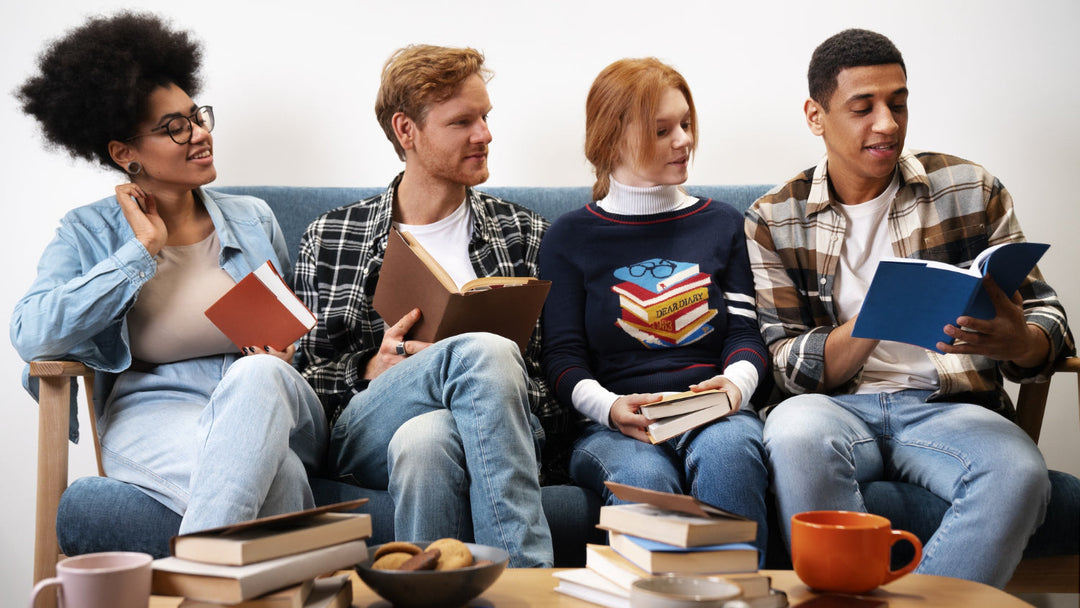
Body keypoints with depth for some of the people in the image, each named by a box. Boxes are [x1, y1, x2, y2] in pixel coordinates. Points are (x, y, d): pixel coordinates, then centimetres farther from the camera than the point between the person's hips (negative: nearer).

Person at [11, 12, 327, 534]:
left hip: (269, 401, 3)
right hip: (153, 415, -3)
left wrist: (281, 352, -4)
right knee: (276, 472, -39)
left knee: (255, 377, -38)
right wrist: (143, 250, -7)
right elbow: (31, 335, -11)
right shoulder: (87, 234, 8)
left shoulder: (253, 219, 16)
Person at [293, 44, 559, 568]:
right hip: (364, 431, -1)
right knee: (485, 350, -33)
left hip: (492, 427, 1)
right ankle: (528, 575, -35)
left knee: (425, 438, -37)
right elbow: (307, 376, 13)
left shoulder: (525, 235, 17)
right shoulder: (329, 239, 14)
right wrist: (373, 369, -9)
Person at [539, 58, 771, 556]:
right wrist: (609, 406, -15)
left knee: (727, 453, -35)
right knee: (642, 477, -37)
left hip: (714, 414, 2)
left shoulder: (721, 223, 21)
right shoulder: (571, 237, 14)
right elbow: (563, 356, 6)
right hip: (615, 427, -1)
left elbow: (745, 332, 14)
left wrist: (737, 381, -11)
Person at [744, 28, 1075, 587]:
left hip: (947, 406, 1)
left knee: (1018, 472, -32)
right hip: (836, 404, -1)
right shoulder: (772, 220, 6)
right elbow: (788, 366, 1)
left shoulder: (971, 190, 9)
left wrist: (1019, 341, -17)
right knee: (794, 432, -36)